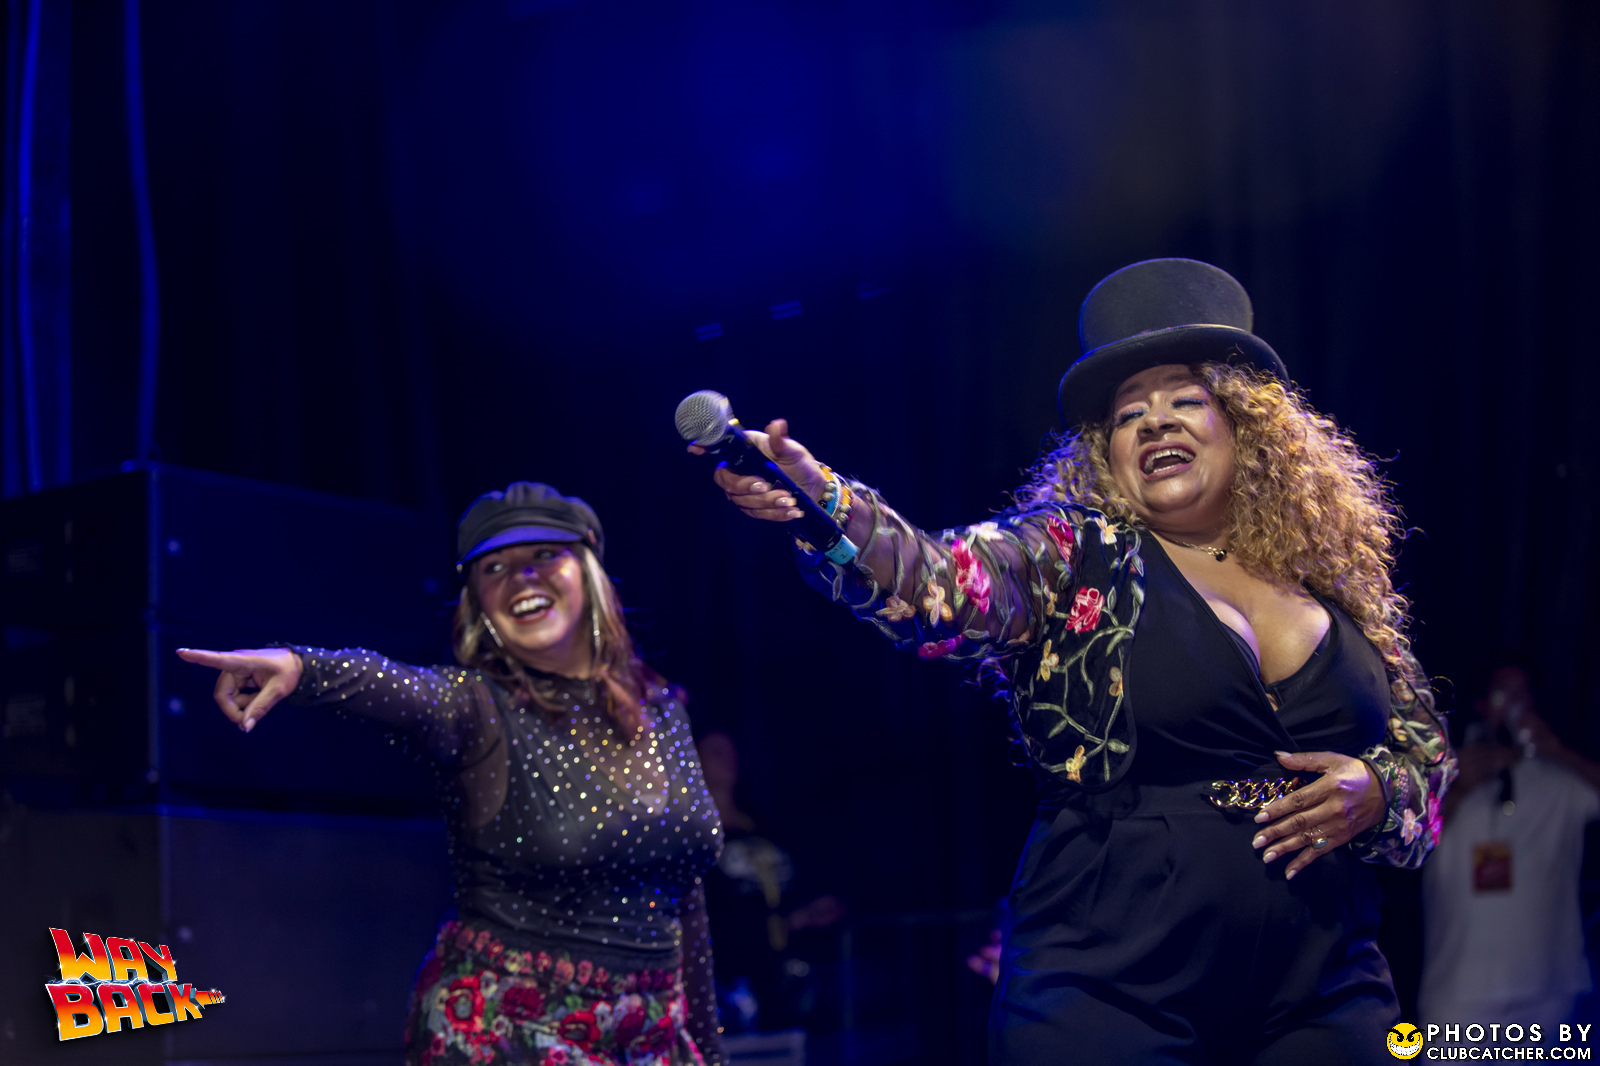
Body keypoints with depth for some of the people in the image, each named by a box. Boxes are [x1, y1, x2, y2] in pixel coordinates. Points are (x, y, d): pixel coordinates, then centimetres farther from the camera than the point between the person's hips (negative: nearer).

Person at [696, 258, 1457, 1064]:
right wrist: (821, 501, -40)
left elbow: (1427, 755, 17)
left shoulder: (1332, 582, 9)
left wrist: (1374, 791, -6)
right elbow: (943, 581, -22)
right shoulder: (1076, 558, -2)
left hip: (1320, 1001, 4)